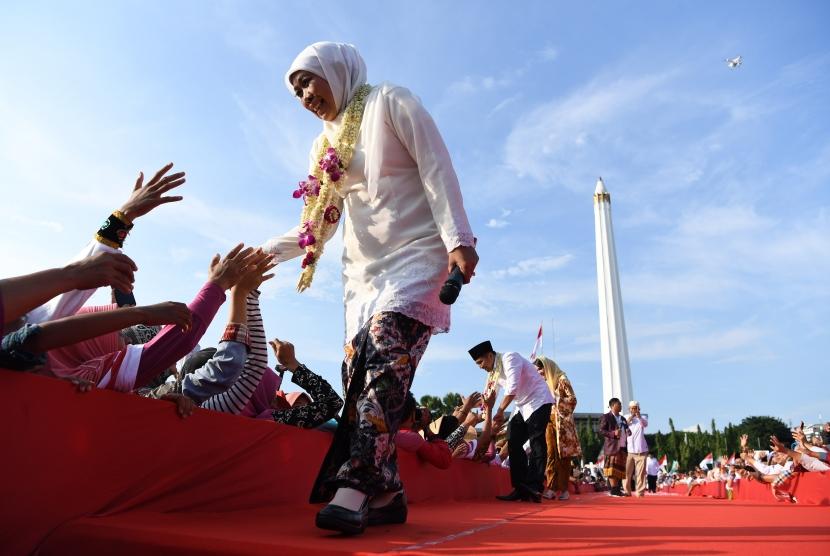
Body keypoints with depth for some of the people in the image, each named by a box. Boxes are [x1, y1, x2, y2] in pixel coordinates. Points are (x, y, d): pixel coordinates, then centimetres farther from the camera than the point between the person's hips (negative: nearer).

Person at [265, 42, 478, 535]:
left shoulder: (389, 101, 4)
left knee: (384, 354, -25)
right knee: (359, 374, -5)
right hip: (364, 269, 6)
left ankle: (354, 486, -25)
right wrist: (262, 255, 11)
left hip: (416, 256, -6)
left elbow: (437, 169, -6)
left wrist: (458, 239, -18)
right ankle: (383, 491, 2)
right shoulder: (328, 145, 21)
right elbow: (318, 224, 21)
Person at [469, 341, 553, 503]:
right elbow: (487, 396, 8)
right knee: (513, 443, 0)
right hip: (522, 406, 9)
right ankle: (521, 489, 2)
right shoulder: (492, 372, 7)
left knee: (536, 443, -14)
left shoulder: (509, 358, -19)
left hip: (538, 401, -9)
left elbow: (512, 388, -28)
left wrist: (500, 412, -24)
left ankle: (534, 489, -13)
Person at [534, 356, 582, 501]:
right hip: (548, 420, 5)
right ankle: (551, 487, -9)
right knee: (550, 454, -5)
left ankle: (563, 489, 1)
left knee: (563, 454, -3)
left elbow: (572, 399, -8)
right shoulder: (544, 383, 17)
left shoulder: (561, 379, -2)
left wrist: (555, 399, -11)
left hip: (562, 421, -5)